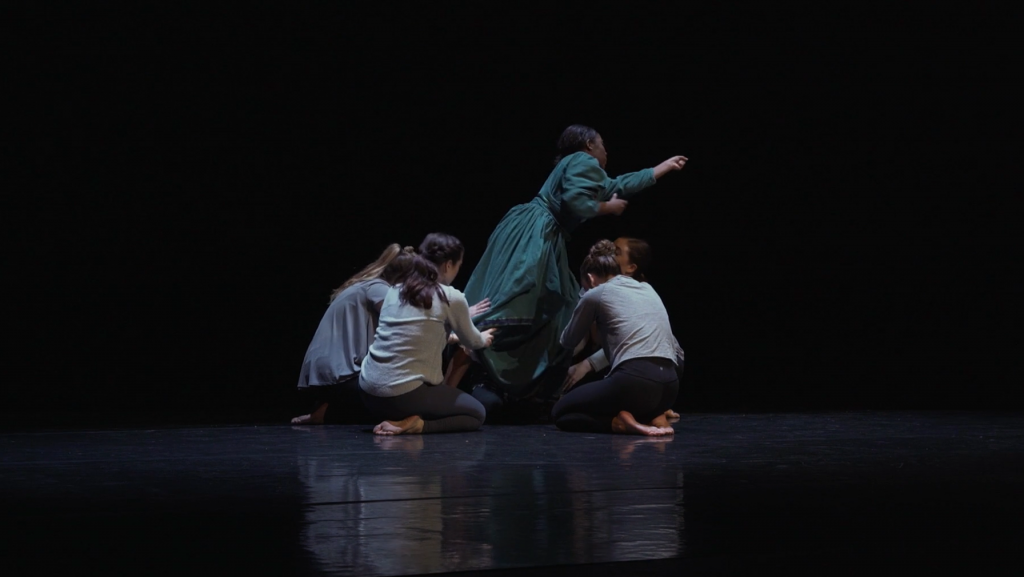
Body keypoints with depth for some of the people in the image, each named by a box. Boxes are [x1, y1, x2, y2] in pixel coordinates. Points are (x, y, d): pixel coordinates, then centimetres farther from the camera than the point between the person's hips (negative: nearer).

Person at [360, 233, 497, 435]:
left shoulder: (395, 291, 13)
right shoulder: (451, 298, -4)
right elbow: (471, 342, 15)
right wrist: (484, 340, 40)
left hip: (368, 392, 7)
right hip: (403, 394, -7)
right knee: (477, 413, 16)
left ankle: (400, 419, 6)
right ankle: (416, 425, -8)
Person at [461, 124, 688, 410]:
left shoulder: (586, 170, 29)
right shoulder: (585, 162, -2)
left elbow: (620, 186, 41)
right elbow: (575, 201, -18)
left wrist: (666, 166, 51)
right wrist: (610, 208, 0)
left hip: (538, 240, 11)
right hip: (530, 237, -11)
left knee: (549, 316, 11)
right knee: (505, 311, -18)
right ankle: (450, 385, -26)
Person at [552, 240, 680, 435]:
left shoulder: (595, 295, 8)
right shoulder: (648, 289, 24)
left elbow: (569, 341, 23)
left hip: (634, 381, -6)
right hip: (669, 385, 6)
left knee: (560, 413, 17)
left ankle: (619, 422, -8)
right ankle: (652, 418, 8)